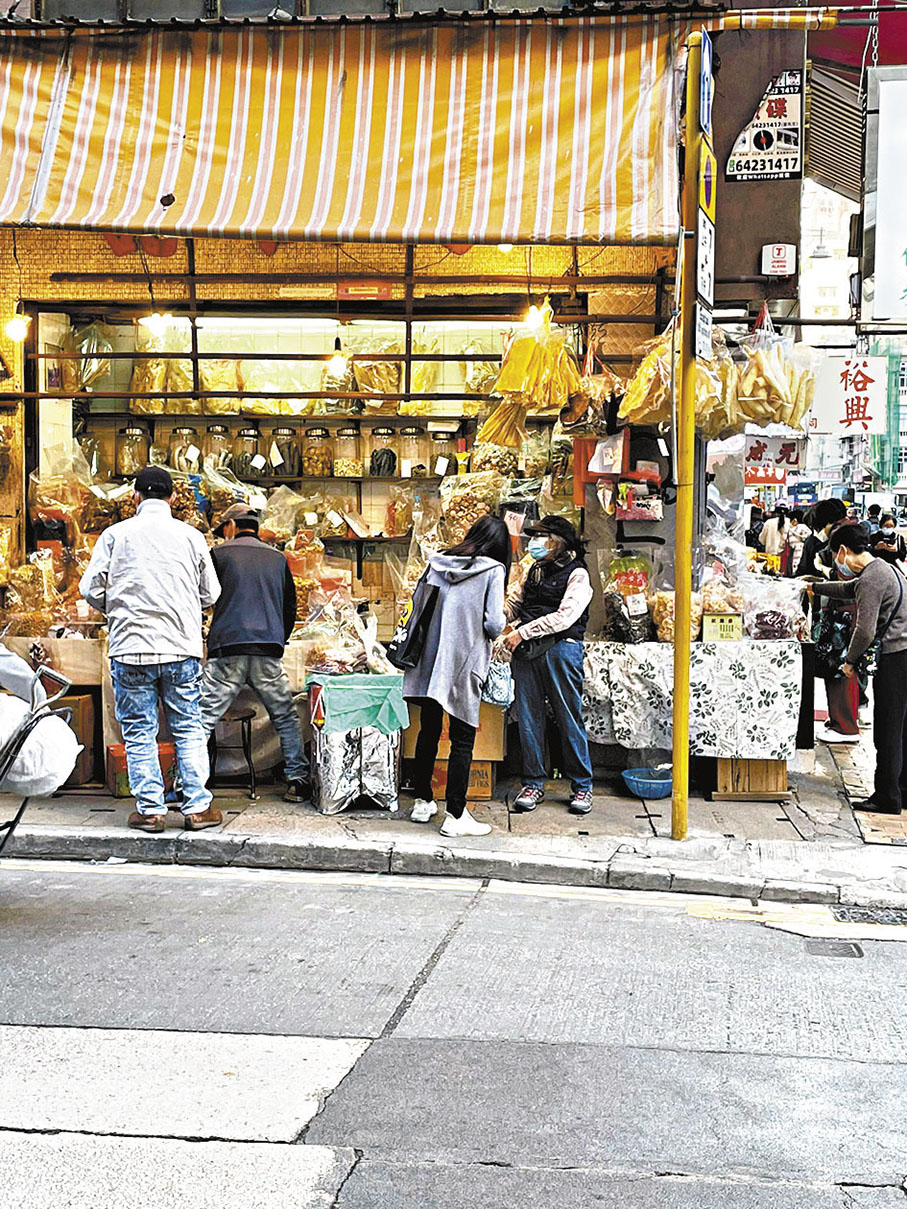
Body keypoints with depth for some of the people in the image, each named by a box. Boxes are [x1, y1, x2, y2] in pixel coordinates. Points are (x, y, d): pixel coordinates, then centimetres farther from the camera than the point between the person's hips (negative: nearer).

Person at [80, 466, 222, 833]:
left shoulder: (116, 534, 0)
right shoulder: (191, 536, 3)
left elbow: (91, 588, 1)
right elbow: (210, 594, 8)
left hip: (131, 646, -1)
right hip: (181, 645, 1)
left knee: (139, 731, 7)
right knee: (188, 728, 9)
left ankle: (150, 810, 8)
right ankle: (197, 806, 9)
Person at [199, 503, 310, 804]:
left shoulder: (220, 554, 4)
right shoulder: (278, 559, 15)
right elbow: (290, 609, 19)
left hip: (228, 650, -3)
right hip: (268, 654, 3)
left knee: (202, 717, 0)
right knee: (286, 717, 12)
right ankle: (298, 781, 9)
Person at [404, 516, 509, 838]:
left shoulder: (437, 563, 7)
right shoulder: (493, 570, -7)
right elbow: (494, 623, -13)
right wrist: (500, 624, 8)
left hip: (429, 661, 5)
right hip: (464, 664, -5)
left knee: (428, 731, 17)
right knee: (462, 740, 1)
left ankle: (422, 802, 26)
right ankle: (455, 816, 2)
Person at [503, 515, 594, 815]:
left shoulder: (577, 575, -1)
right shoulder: (536, 570, 21)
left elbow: (564, 617, -13)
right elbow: (514, 604, 28)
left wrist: (523, 632, -13)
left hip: (560, 648, -6)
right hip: (527, 650, 6)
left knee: (569, 720, -2)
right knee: (528, 718, 4)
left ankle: (582, 785, 8)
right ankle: (533, 783, 12)